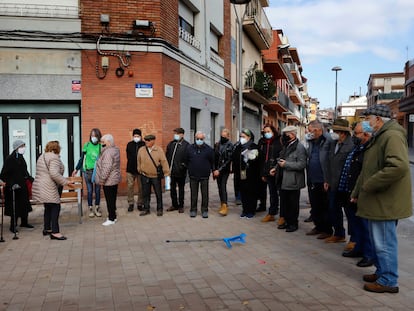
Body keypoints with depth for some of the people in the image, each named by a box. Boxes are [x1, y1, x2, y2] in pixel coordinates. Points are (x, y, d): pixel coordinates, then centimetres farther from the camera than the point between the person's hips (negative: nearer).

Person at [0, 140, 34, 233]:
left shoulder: (21, 157, 9)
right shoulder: (10, 158, -15)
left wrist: (30, 179, 17)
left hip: (22, 185, 8)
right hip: (13, 187, -8)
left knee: (25, 204, 15)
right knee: (15, 206, -1)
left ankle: (24, 222, 30)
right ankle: (13, 226, 10)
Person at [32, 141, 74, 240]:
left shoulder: (42, 157, 18)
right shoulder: (54, 157, -13)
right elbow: (54, 174, -25)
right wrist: (65, 182, -19)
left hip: (40, 187, 10)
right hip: (49, 189, -10)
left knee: (48, 208, 19)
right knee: (55, 208, -6)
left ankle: (47, 229, 29)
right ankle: (55, 232, -8)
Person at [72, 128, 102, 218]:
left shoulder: (101, 146, -3)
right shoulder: (86, 145, 0)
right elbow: (82, 158, 8)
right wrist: (76, 169, 11)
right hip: (88, 171, 0)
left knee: (97, 191, 8)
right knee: (90, 191, 6)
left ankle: (97, 209, 21)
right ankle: (91, 209, 18)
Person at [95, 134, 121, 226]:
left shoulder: (108, 152, -21)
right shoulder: (115, 149, 9)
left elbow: (107, 168, -25)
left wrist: (102, 180, -19)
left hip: (109, 181, -9)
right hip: (115, 179, 9)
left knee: (110, 200, 0)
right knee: (112, 199, 17)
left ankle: (111, 219, 8)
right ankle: (113, 216, 27)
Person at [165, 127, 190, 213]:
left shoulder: (186, 145, -8)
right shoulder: (171, 144, 7)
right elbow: (167, 155, 11)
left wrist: (184, 165, -16)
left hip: (180, 171, -4)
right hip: (171, 171, 4)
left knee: (181, 189, 9)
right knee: (172, 188, 11)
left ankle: (181, 206, 20)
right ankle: (174, 204, 24)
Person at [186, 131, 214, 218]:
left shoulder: (209, 149, 0)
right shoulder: (190, 148, 1)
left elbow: (212, 162, 5)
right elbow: (186, 161, 9)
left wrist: (213, 171, 5)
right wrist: (189, 169, 8)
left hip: (204, 176, -1)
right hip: (193, 175, 1)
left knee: (205, 194, 5)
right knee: (193, 194, 7)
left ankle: (204, 210, 15)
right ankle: (193, 210, 17)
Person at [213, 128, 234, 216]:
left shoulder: (230, 146, -8)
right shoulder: (217, 144, 7)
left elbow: (228, 160, -12)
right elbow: (214, 157, 11)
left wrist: (219, 170, -14)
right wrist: (214, 169, 8)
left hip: (225, 170, -5)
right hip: (217, 170, 5)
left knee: (223, 187, -14)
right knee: (220, 187, 9)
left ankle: (225, 206, -14)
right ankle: (222, 204, 20)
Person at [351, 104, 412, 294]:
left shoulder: (392, 136, -17)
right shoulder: (378, 137, 17)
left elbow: (398, 167, -31)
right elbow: (367, 170, 23)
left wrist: (369, 185, -21)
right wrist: (357, 192, 18)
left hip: (385, 202, -10)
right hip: (376, 201, 10)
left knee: (384, 242, -1)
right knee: (378, 240, 19)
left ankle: (388, 281, 11)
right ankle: (381, 273, 32)